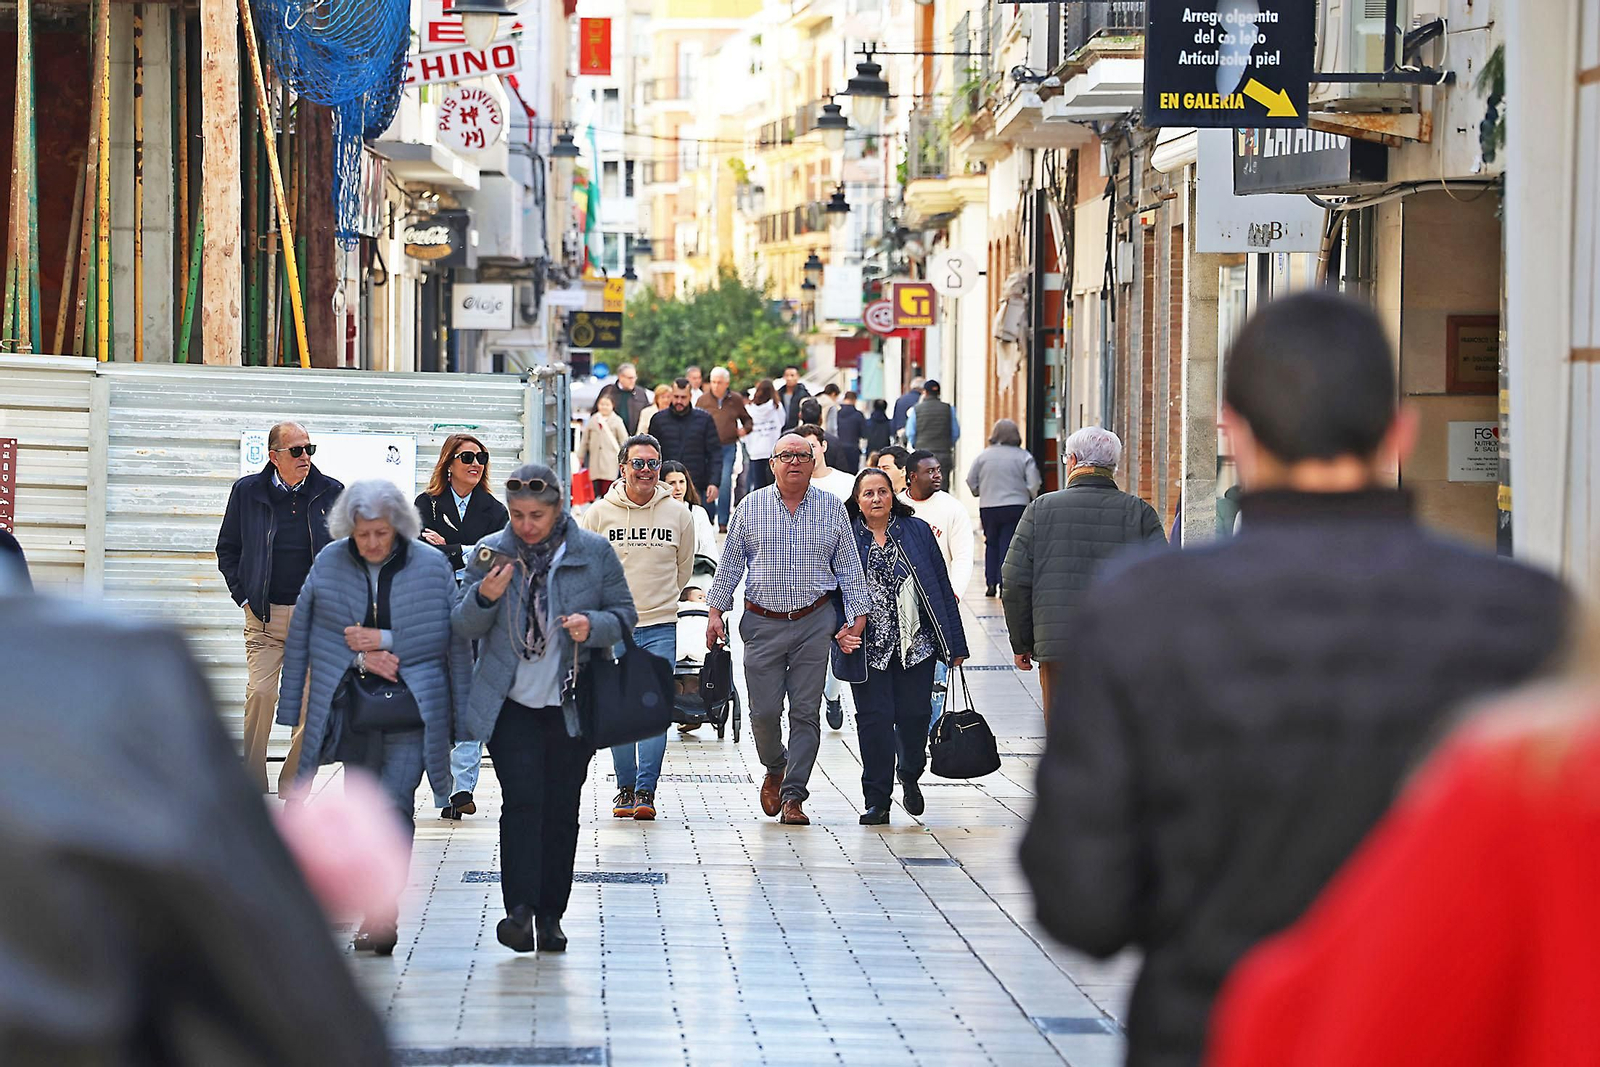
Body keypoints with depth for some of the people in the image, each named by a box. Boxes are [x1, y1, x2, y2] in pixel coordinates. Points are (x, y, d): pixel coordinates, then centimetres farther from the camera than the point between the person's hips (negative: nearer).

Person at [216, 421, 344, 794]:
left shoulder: (331, 492, 3)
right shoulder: (247, 491, 3)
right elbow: (227, 549, 13)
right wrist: (244, 596, 3)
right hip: (265, 615, -1)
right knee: (260, 694, -12)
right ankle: (253, 789, -1)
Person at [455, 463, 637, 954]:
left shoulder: (595, 553, 0)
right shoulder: (489, 552, 2)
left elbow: (624, 615, 6)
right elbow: (463, 626, 5)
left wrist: (592, 626, -16)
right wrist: (483, 597, -16)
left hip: (572, 706, 1)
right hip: (511, 705, -1)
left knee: (561, 808, 5)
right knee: (522, 799, -14)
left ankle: (550, 916, 13)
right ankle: (520, 909, -18)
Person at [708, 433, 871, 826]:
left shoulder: (832, 509, 6)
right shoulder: (750, 507, 5)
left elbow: (849, 568, 8)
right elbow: (730, 563, 9)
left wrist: (858, 617, 1)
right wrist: (716, 611, 3)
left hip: (814, 622, 0)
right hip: (764, 623, 0)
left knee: (805, 713, -3)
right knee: (764, 712, -2)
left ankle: (793, 795, 1)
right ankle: (775, 768, 27)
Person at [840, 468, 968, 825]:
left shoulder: (917, 531, 6)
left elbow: (942, 587, 7)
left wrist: (955, 644, 4)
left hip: (916, 644, 1)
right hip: (869, 647, -1)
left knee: (914, 714, 0)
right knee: (874, 719, -3)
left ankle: (910, 776, 29)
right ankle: (877, 802, 5)